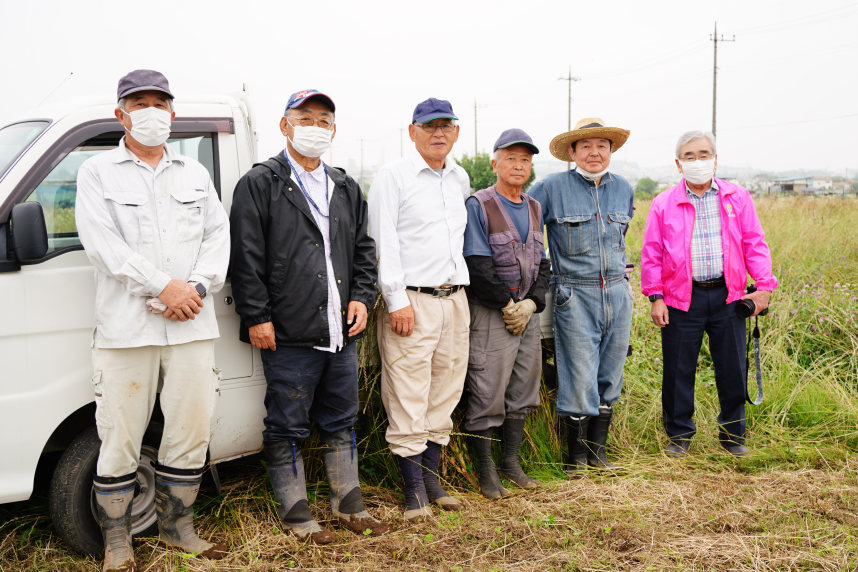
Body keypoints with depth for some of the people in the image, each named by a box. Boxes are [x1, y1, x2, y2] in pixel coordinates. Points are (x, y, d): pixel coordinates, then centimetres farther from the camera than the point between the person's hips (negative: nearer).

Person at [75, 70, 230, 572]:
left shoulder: (195, 174, 17)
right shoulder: (98, 173, 5)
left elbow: (219, 235, 9)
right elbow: (103, 242, -7)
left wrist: (196, 287, -8)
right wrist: (164, 285, -15)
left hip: (192, 324, 4)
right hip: (125, 328, -3)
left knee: (191, 431, 8)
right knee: (121, 439, 0)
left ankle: (178, 525, 25)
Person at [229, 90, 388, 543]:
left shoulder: (345, 189, 17)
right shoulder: (260, 184, -2)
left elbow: (363, 249, 20)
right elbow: (247, 257, -8)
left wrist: (361, 297, 6)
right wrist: (256, 317, -12)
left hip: (341, 332, 6)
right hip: (288, 334, -6)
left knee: (341, 422, 15)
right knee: (287, 428, 3)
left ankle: (348, 505, 27)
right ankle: (296, 515, 16)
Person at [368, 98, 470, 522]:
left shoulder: (460, 180, 16)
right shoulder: (393, 176, -3)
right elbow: (384, 241, -9)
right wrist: (397, 300, -15)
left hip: (455, 300, 6)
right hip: (412, 301, -6)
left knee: (444, 395, 10)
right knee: (408, 400, -5)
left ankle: (431, 478, 22)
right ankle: (415, 491, 5)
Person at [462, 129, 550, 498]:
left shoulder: (535, 209, 14)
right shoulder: (479, 206, -7)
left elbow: (543, 263, 13)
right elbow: (478, 265, -14)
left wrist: (531, 303, -3)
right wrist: (507, 305, -12)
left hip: (527, 311, 7)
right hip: (491, 314, -7)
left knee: (523, 389, 11)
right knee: (488, 393, -4)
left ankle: (511, 461, 24)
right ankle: (486, 471, 7)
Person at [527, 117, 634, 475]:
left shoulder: (623, 189, 10)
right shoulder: (552, 188, -5)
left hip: (617, 294, 5)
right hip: (574, 296, -4)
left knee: (609, 377, 9)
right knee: (579, 379, -3)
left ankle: (597, 450, 23)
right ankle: (577, 456, 14)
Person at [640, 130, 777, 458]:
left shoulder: (737, 198, 7)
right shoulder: (664, 204, 3)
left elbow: (754, 244, 7)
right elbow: (652, 254, 4)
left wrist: (764, 286, -2)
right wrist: (655, 297, -3)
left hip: (726, 296, 1)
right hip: (681, 299, -1)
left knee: (732, 369, 7)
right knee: (678, 370, 5)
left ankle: (733, 433, 25)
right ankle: (680, 434, 22)